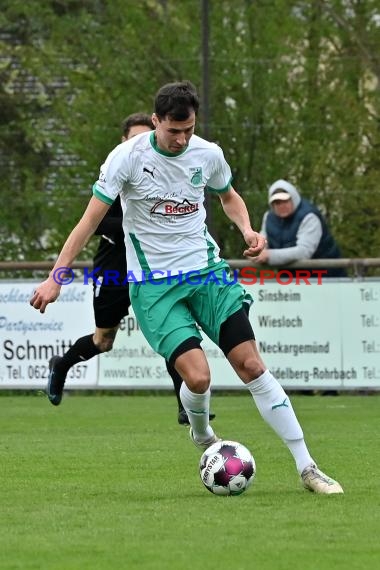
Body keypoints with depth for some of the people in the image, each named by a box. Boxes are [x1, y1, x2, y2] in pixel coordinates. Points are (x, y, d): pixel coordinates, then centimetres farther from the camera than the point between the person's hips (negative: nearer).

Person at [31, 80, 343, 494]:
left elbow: (228, 196, 21)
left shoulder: (208, 154, -1)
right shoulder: (128, 157, -12)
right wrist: (56, 277, -10)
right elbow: (91, 219, -7)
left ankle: (306, 468, -2)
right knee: (197, 376, -18)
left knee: (251, 366, -6)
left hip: (207, 272, 3)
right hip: (154, 285, -3)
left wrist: (247, 229, 1)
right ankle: (202, 436, 19)